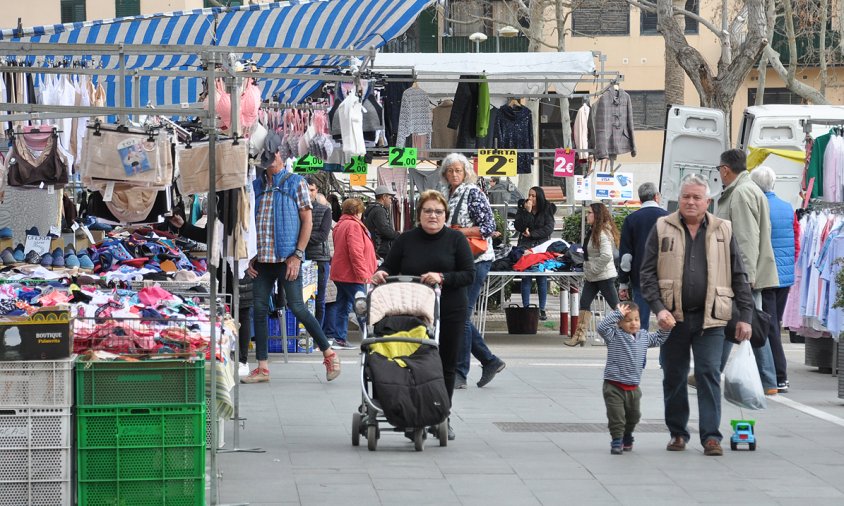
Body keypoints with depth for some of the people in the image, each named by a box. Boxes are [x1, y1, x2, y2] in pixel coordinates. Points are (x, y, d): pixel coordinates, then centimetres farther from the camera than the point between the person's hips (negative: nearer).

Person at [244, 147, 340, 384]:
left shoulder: (296, 182, 1)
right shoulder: (256, 185, 14)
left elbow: (307, 220, -3)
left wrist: (297, 255, -12)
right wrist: (249, 256, 7)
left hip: (287, 257, -5)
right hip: (262, 258, 5)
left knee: (297, 307, -8)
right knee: (259, 309, 1)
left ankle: (329, 354, 6)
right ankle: (262, 368, 6)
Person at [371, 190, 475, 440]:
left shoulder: (456, 239, 2)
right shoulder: (406, 240, 6)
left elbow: (469, 275, -2)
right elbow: (389, 267, 12)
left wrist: (442, 278, -17)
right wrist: (381, 273, -11)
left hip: (450, 313, 0)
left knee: (446, 366, 5)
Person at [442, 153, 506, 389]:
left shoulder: (473, 193, -8)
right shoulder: (449, 195, 15)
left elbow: (489, 227, -14)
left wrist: (457, 232, -17)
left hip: (476, 260, -8)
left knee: (461, 315, -9)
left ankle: (460, 373, -5)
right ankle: (490, 361, 18)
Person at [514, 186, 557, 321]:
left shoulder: (547, 210, 5)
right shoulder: (522, 209, 8)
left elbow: (549, 229, -5)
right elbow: (518, 227, -4)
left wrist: (531, 234, -10)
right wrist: (527, 212, -12)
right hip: (525, 247, 1)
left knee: (542, 279, -1)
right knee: (526, 279, -3)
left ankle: (542, 310, 4)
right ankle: (526, 309, -1)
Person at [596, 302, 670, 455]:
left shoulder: (644, 336, 7)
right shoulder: (614, 336, -10)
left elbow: (658, 339, 24)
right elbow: (602, 327, -27)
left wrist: (665, 327, 7)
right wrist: (617, 313, -27)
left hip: (633, 388, 6)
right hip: (614, 386, -6)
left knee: (633, 416, 19)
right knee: (616, 416, -6)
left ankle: (627, 437, 41)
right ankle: (617, 440, 6)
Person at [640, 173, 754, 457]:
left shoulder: (722, 231, 7)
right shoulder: (663, 229, 5)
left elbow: (739, 277, 8)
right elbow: (647, 274, 3)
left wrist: (744, 316, 2)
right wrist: (658, 308, -10)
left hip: (709, 318, -1)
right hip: (673, 317, 1)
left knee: (709, 374, -7)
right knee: (674, 377, 7)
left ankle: (711, 436, -5)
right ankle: (677, 433, 19)